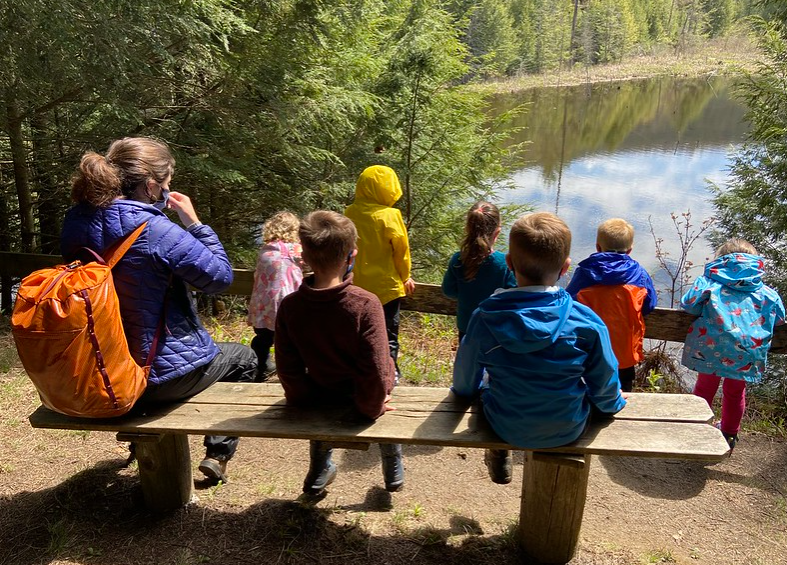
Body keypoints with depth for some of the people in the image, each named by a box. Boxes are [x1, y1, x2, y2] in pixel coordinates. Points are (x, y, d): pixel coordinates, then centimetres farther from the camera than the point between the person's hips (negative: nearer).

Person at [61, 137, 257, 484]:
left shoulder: (76, 221, -6)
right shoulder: (155, 231, -27)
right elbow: (220, 276, -17)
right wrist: (193, 223, -9)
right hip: (158, 376, -7)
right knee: (243, 358, 21)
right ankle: (218, 452, 23)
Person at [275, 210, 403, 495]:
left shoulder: (288, 307, -21)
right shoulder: (365, 304, -31)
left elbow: (287, 369, -14)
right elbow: (375, 370, -29)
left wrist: (305, 401, 4)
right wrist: (371, 408, -10)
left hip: (324, 395, 2)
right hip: (359, 397, -2)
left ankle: (319, 471, 46)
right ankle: (393, 470, 44)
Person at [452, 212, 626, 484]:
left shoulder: (485, 318, -22)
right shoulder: (587, 322, -22)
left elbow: (465, 383, -6)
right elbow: (604, 383, -7)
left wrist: (465, 389, 19)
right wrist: (614, 403, 17)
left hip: (506, 428, 0)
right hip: (568, 430, 0)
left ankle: (498, 456, 41)